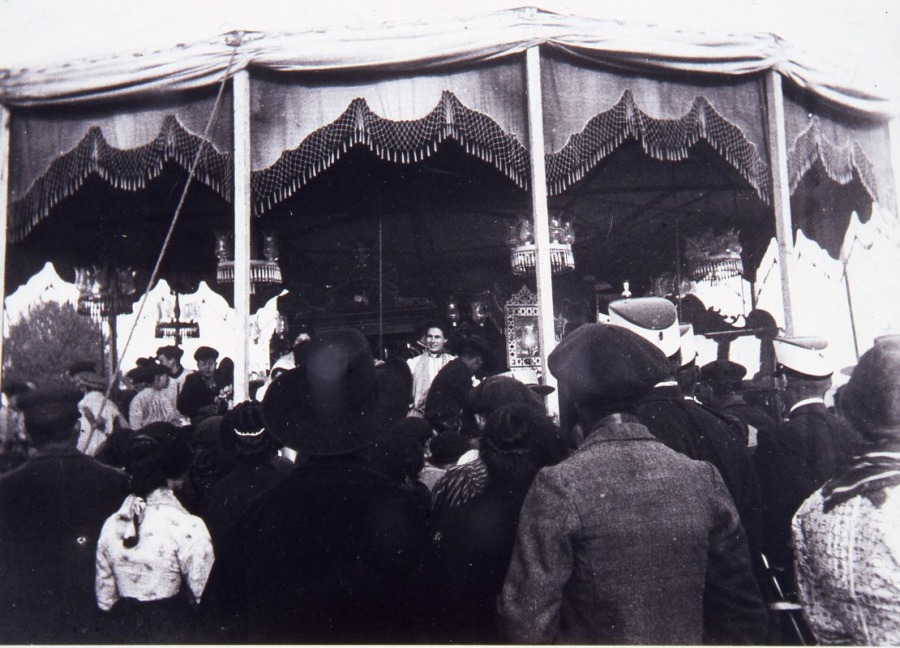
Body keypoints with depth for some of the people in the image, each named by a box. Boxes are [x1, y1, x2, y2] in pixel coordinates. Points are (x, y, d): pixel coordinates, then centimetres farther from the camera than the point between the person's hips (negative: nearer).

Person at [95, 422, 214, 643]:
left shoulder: (111, 524, -3)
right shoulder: (187, 526, -20)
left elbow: (104, 599, 6)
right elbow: (207, 597, -15)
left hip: (122, 629, 5)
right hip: (171, 631, -5)